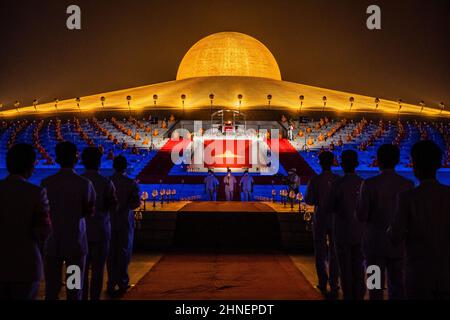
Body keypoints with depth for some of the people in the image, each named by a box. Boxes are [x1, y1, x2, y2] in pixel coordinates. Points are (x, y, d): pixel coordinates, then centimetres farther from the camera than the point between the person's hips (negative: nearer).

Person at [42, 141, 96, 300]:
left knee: (51, 287, 8)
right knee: (75, 287, 8)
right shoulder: (85, 183, -9)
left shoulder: (46, 183, -6)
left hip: (53, 242, 1)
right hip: (76, 242, -1)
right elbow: (90, 212, -5)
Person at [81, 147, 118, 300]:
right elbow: (113, 206, -6)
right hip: (100, 230, -2)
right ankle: (95, 297, 8)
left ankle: (82, 296, 14)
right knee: (98, 269, 6)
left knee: (82, 268, 10)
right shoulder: (106, 183, -11)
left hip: (82, 230, 2)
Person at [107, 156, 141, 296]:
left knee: (112, 253, 11)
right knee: (124, 252, 9)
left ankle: (112, 283, 14)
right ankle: (122, 283, 12)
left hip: (110, 220, 2)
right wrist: (126, 207, 4)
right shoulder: (131, 183, -12)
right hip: (125, 221, -2)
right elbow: (137, 202, -15)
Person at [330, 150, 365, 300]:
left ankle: (348, 296, 9)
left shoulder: (337, 184, -15)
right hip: (359, 232, 3)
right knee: (358, 267, 13)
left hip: (342, 232, -3)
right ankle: (359, 295, 17)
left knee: (345, 268, 5)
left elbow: (331, 208, -6)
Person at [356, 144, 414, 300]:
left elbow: (361, 217, -12)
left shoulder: (369, 184, -14)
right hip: (399, 244, 3)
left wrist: (360, 200, 6)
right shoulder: (408, 184, -5)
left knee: (376, 286, 7)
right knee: (397, 286, 12)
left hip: (375, 243, -2)